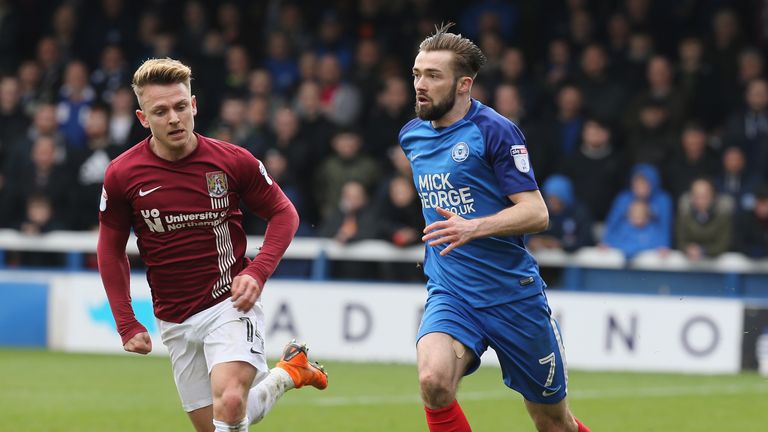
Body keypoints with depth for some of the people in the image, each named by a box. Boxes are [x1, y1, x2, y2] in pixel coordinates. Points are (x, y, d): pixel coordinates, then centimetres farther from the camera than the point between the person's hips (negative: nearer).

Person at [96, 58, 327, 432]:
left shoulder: (233, 161, -10)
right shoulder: (122, 174, -6)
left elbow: (283, 213, 4)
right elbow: (111, 249, 8)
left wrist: (257, 272, -11)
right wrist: (127, 324, 2)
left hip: (231, 304, -3)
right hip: (175, 322, 3)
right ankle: (287, 374, 32)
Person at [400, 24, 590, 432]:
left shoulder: (494, 131, -11)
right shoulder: (411, 135, 8)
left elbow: (536, 212, -17)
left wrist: (473, 228, -31)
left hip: (512, 292, -4)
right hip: (449, 294, 4)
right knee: (433, 381, -27)